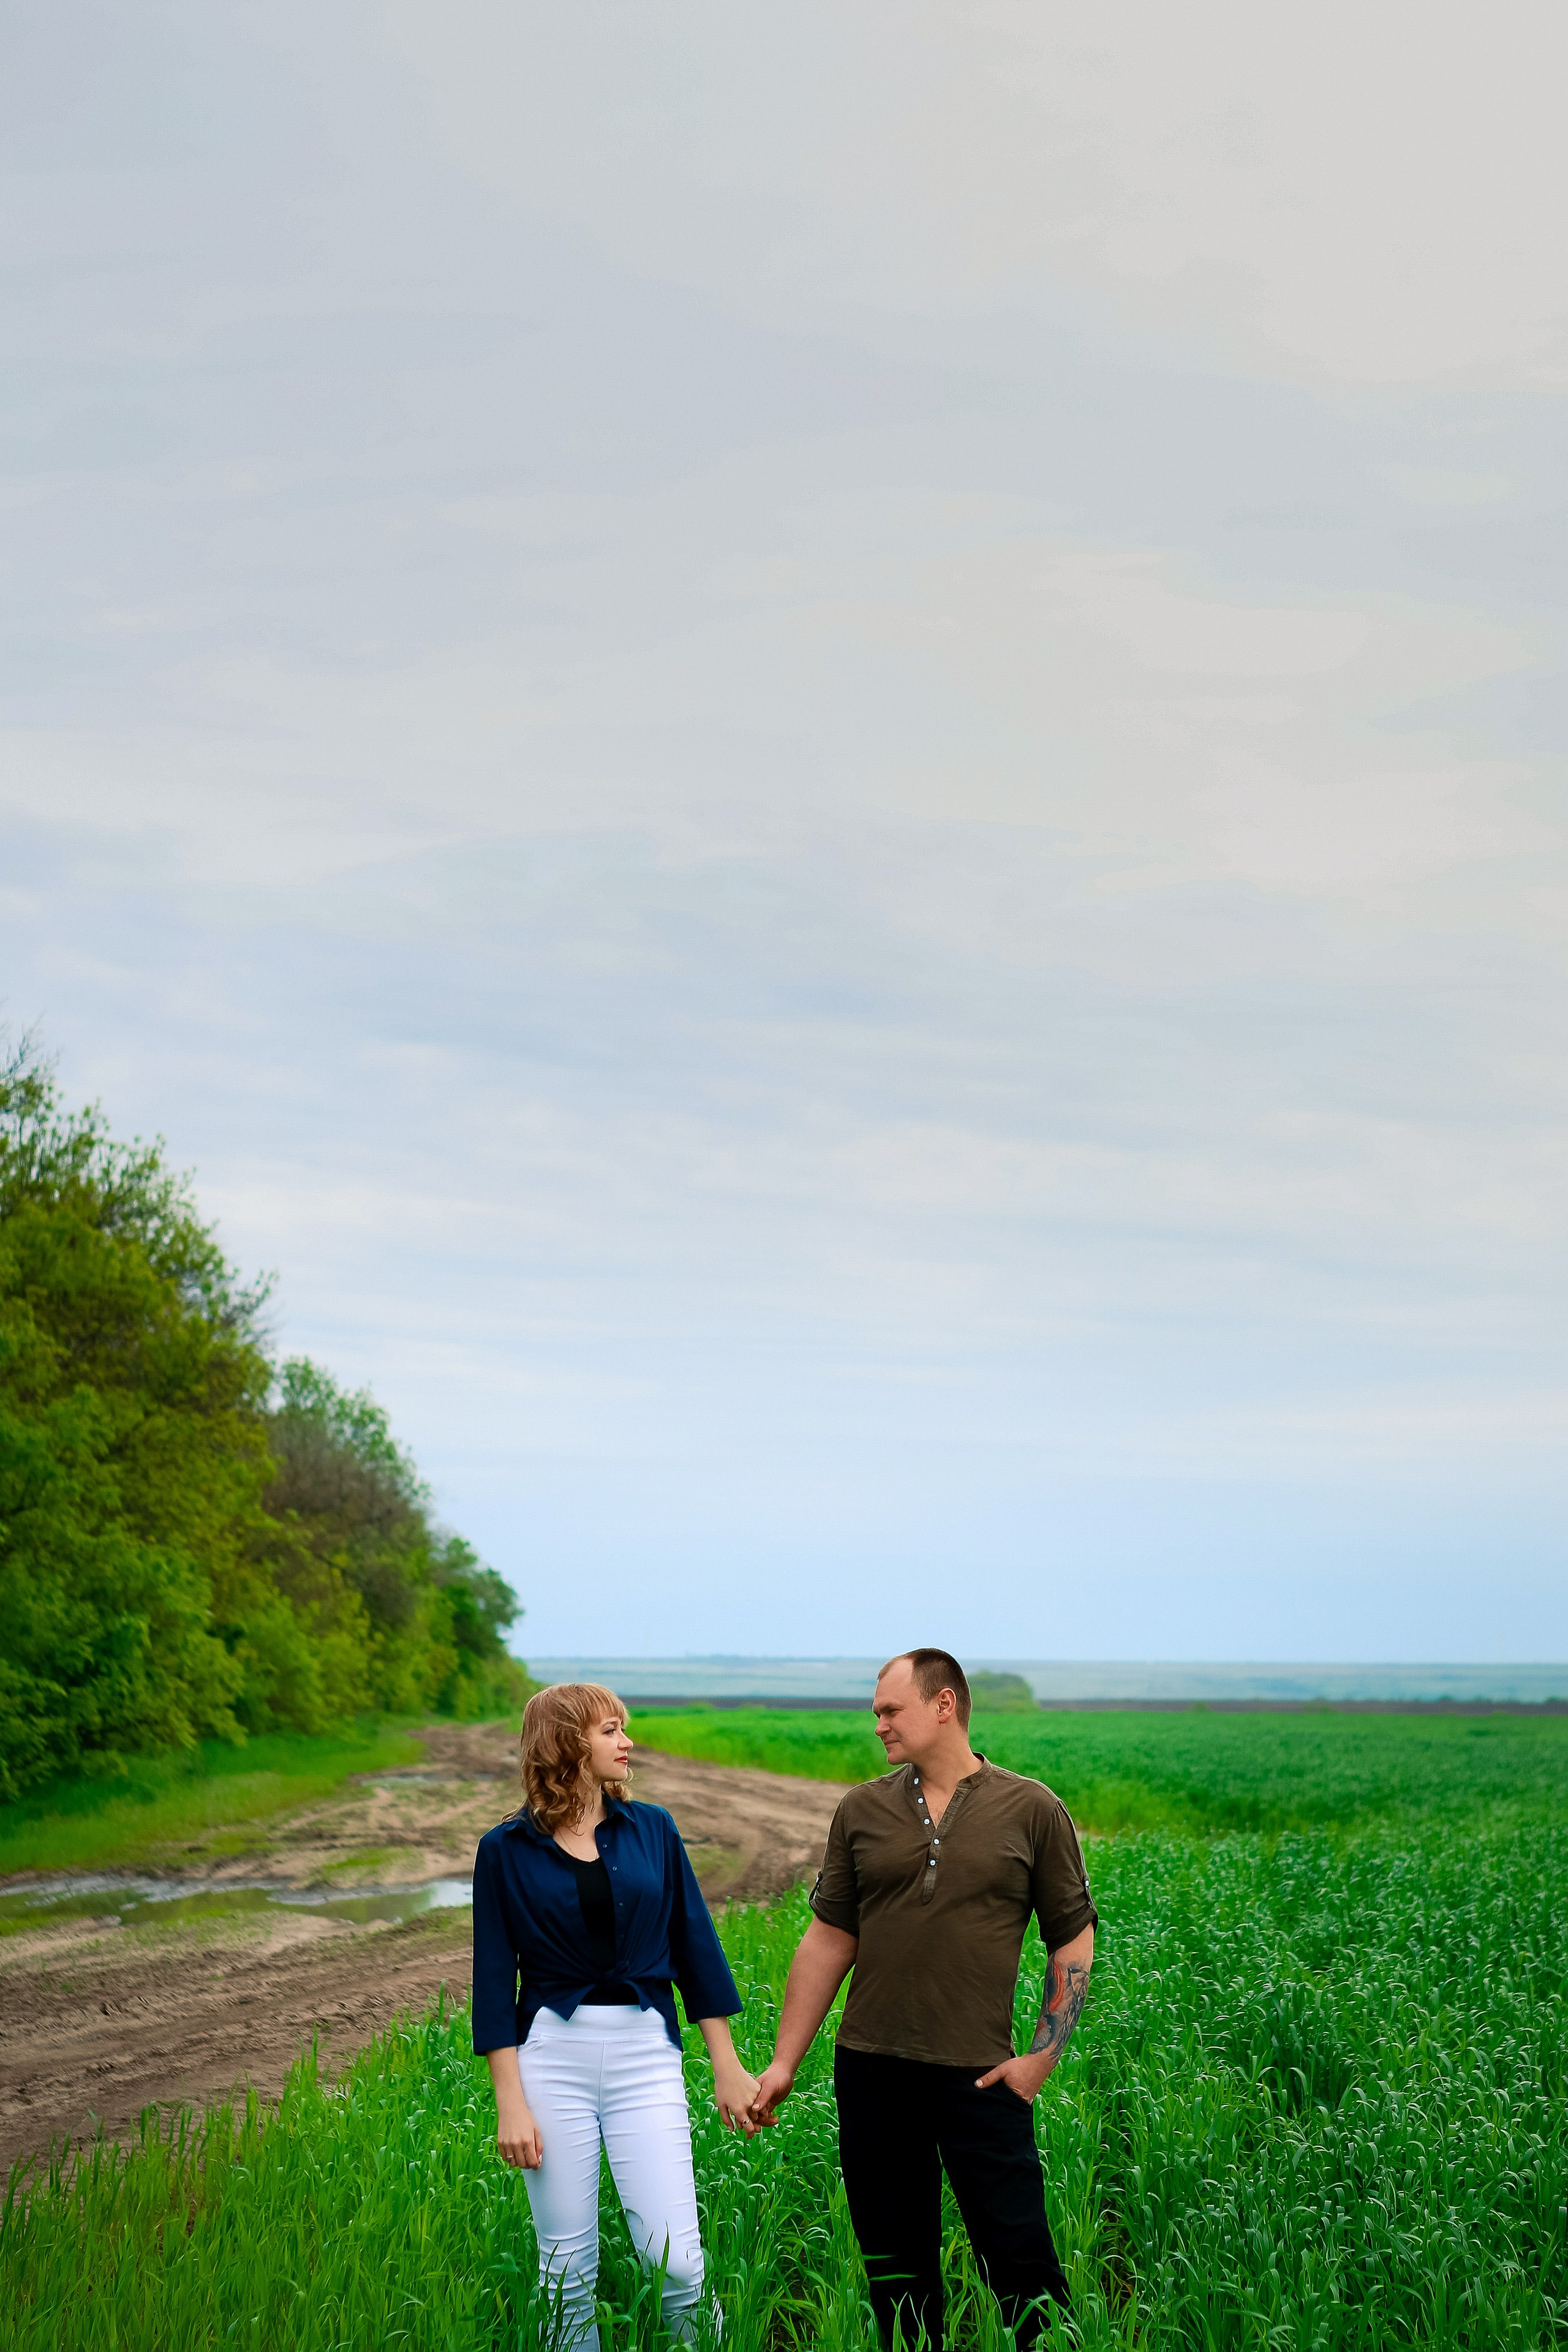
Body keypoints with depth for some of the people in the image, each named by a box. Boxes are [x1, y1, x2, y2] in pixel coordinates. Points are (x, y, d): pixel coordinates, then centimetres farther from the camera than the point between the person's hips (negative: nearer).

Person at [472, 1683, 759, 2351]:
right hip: (551, 2052, -1)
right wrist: (511, 2103, -4)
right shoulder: (506, 1850, 0)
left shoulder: (653, 1830, 6)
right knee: (567, 2270, 5)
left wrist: (727, 2067, 8)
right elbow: (495, 1981, 1)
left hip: (645, 2052, 1)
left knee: (675, 2258, -6)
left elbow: (694, 1946, 9)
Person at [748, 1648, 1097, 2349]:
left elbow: (1074, 1938, 4)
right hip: (872, 2073, 3)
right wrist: (785, 2061, 6)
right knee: (896, 2275, 10)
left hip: (978, 2078, -3)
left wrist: (1043, 2055, -4)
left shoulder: (1032, 1810, 0)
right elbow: (828, 1940, 10)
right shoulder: (862, 1811, 7)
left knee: (1022, 2265, -4)